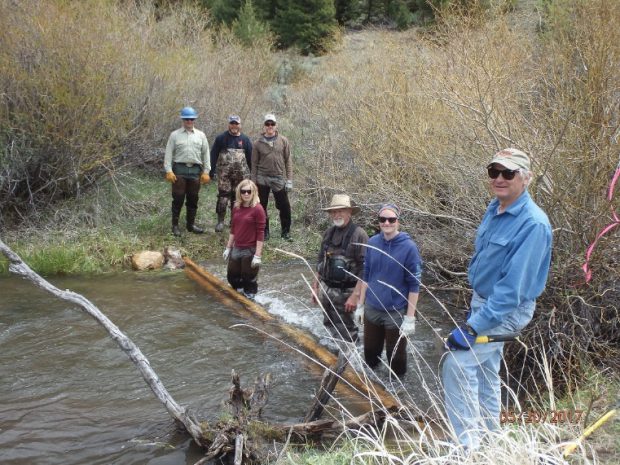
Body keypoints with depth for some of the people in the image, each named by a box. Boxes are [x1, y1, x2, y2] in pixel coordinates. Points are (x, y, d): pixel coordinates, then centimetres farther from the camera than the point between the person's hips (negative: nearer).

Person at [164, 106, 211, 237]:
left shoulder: (201, 135, 10)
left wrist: (206, 172, 3)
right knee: (178, 199, 0)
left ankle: (190, 224, 20)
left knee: (193, 199, 9)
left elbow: (206, 154, 9)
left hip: (195, 170, 3)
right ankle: (175, 225, 10)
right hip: (179, 169, -2)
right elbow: (168, 154, 1)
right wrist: (168, 171, -8)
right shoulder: (175, 135, 3)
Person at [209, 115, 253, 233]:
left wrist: (251, 173, 10)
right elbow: (214, 154, 2)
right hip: (224, 173, -2)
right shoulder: (221, 138, 2)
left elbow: (250, 157, 11)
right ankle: (220, 221, -1)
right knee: (223, 196, -8)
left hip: (241, 174, 2)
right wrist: (212, 170, -3)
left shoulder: (245, 139, 8)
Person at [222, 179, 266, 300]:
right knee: (232, 277, 15)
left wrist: (257, 255, -17)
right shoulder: (236, 208, 5)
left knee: (248, 280, 5)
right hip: (236, 249, 7)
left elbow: (260, 234, -15)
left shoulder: (257, 209, -14)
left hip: (250, 251, -6)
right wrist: (228, 248, 14)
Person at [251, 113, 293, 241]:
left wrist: (289, 180, -4)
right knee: (262, 206, 7)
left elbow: (288, 161, 2)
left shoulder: (283, 141, 1)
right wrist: (253, 182, 0)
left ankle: (286, 231, 16)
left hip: (279, 179, 0)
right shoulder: (258, 143, 1)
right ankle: (264, 231, 20)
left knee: (284, 206, 2)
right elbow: (254, 164, 4)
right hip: (262, 179, 0)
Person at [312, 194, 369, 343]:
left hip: (344, 292, -7)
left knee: (344, 333, 1)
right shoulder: (328, 233, 7)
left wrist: (355, 296, -21)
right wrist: (315, 286, 16)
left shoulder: (359, 234, -14)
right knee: (329, 327, 19)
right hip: (325, 290, 7)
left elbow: (364, 269, -18)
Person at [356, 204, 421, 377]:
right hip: (371, 310, 4)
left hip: (396, 313, -4)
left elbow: (414, 285, -12)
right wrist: (360, 305, 10)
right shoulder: (372, 243, -2)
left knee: (396, 356, 10)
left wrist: (410, 318, -12)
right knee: (370, 351, 18)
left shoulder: (409, 247, -14)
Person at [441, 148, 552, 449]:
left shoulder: (533, 224, -28)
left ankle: (467, 444, -8)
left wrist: (472, 327, -33)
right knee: (484, 372, 20)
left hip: (507, 310, -9)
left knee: (456, 366, -17)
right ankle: (487, 437, 38)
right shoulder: (494, 209, 0)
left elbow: (513, 287, -31)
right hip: (483, 301, 9)